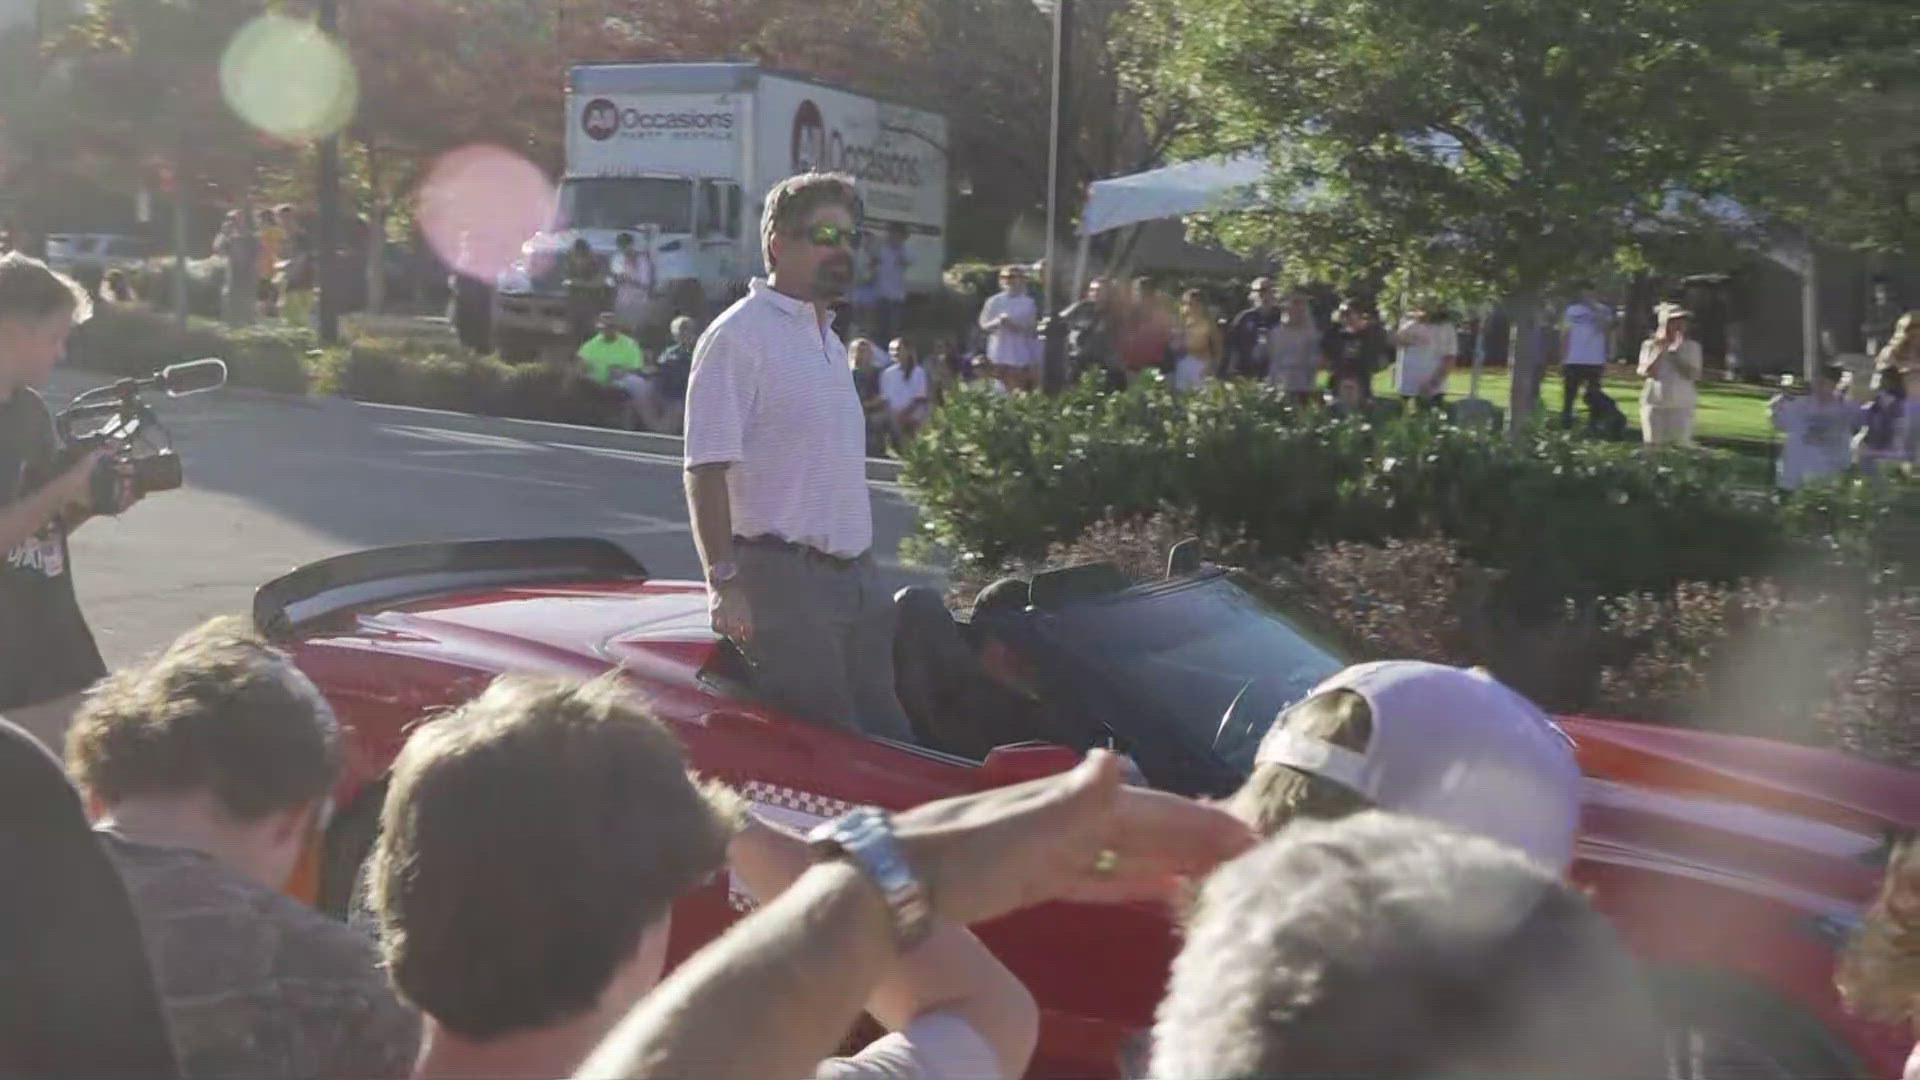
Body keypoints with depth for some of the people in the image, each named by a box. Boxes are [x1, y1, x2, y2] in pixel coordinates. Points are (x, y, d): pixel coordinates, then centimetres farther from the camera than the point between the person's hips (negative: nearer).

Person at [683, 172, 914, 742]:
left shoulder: (830, 341, 17)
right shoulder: (739, 336, -10)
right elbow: (707, 470, -16)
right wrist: (724, 582, -22)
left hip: (858, 576, 9)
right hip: (786, 580, -8)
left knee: (891, 735, 10)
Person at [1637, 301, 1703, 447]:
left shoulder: (1692, 347, 4)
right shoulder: (1650, 345, 3)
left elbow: (1694, 375, -9)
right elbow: (1646, 373, -10)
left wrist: (1677, 351, -11)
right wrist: (1661, 349, -11)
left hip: (1681, 406, 0)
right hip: (1654, 405, 0)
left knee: (1681, 445, -5)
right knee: (1654, 446, 2)